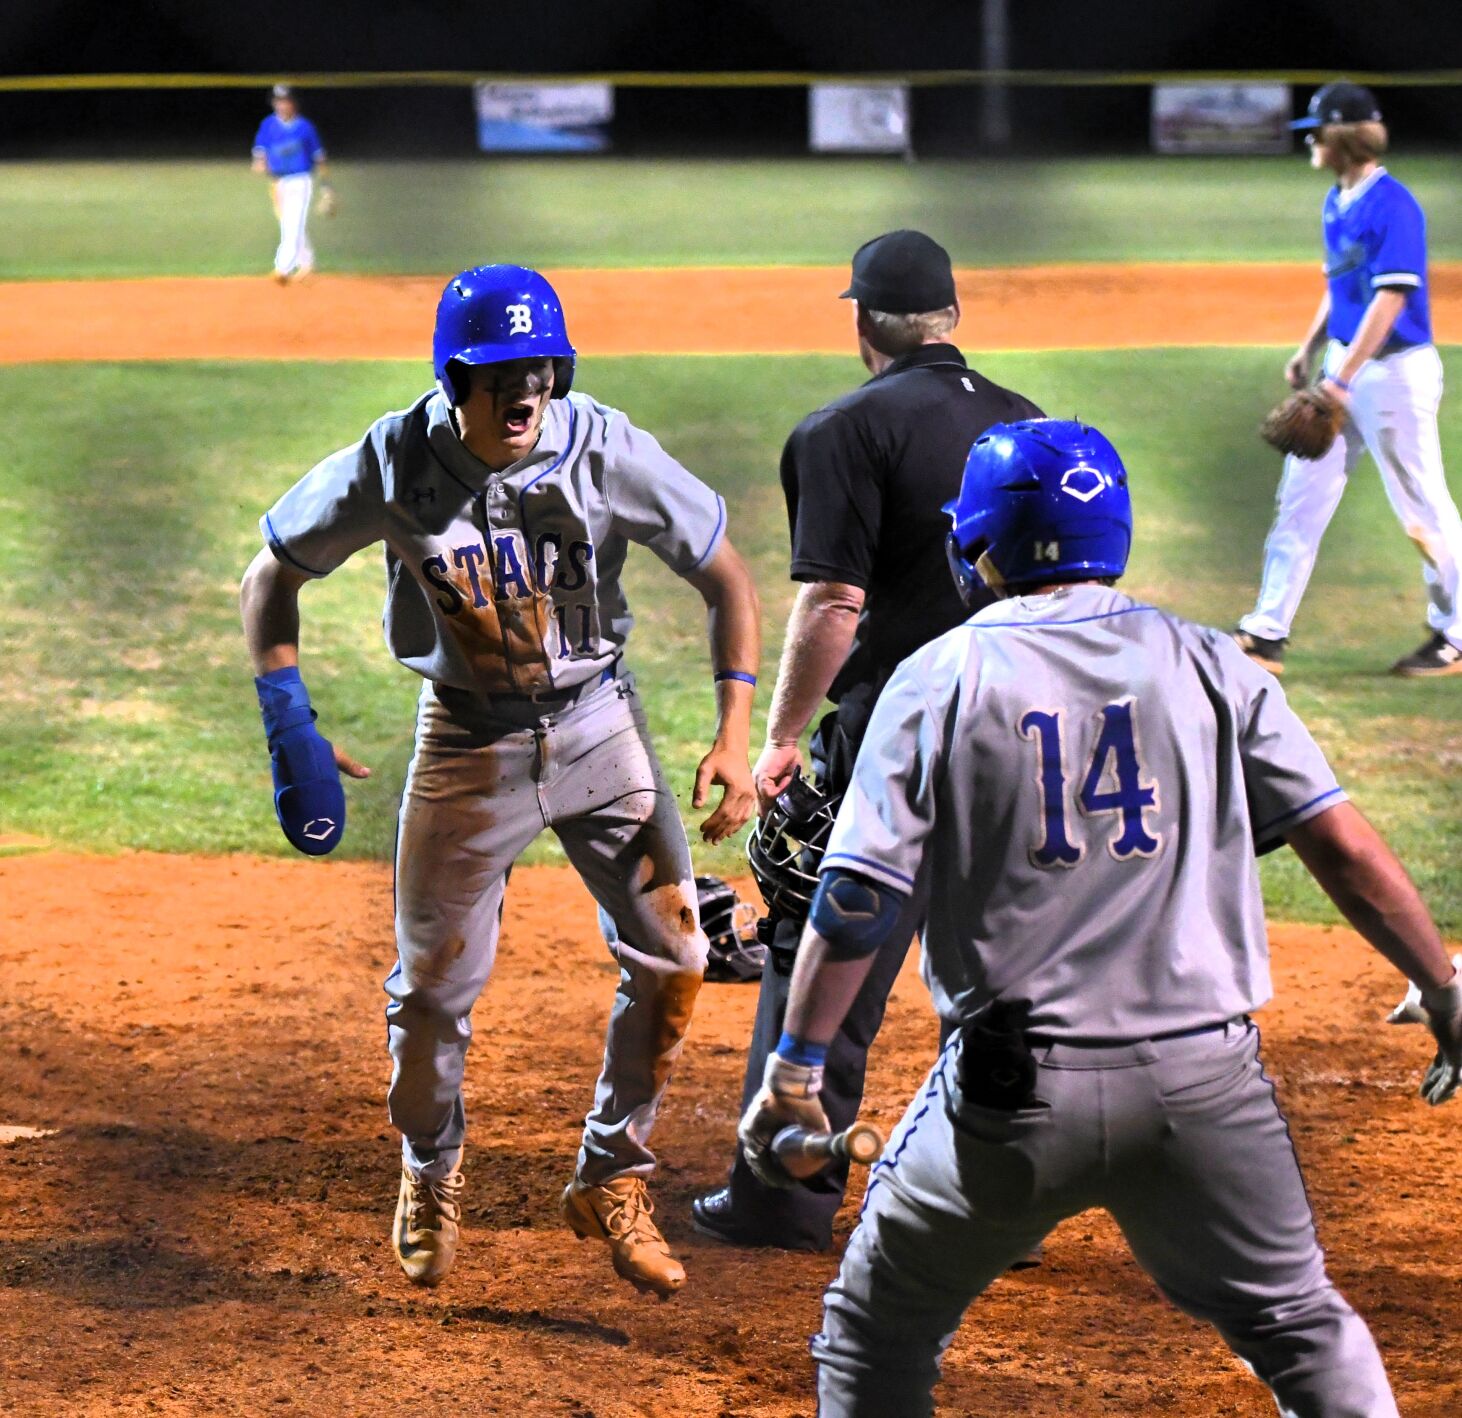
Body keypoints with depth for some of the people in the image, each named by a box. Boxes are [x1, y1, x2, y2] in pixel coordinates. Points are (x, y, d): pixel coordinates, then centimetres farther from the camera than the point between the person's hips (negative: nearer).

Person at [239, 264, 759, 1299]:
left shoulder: (604, 449, -20)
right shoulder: (395, 464, -20)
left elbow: (725, 574, -11)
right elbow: (274, 573, -5)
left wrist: (735, 737, -19)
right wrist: (289, 727, -14)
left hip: (597, 721, 1)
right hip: (467, 739, -1)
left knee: (672, 958, -3)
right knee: (434, 983, 7)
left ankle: (612, 1180, 17)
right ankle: (431, 1175, 35)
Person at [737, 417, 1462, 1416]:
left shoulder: (939, 680, 0)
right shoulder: (1207, 665, 5)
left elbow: (857, 900, -5)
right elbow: (1343, 848, 1)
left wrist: (795, 1069, 2)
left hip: (1017, 1091, -1)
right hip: (1207, 1083, 2)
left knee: (879, 1331, 15)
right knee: (1301, 1328, 14)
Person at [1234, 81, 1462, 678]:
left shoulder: (1393, 205, -18)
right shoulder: (1338, 202, 10)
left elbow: (1391, 297, -24)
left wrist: (1344, 378, -27)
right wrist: (1309, 350, 13)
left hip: (1395, 368, -9)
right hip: (1344, 363, 9)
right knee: (1300, 497, 6)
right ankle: (1266, 635, 8)